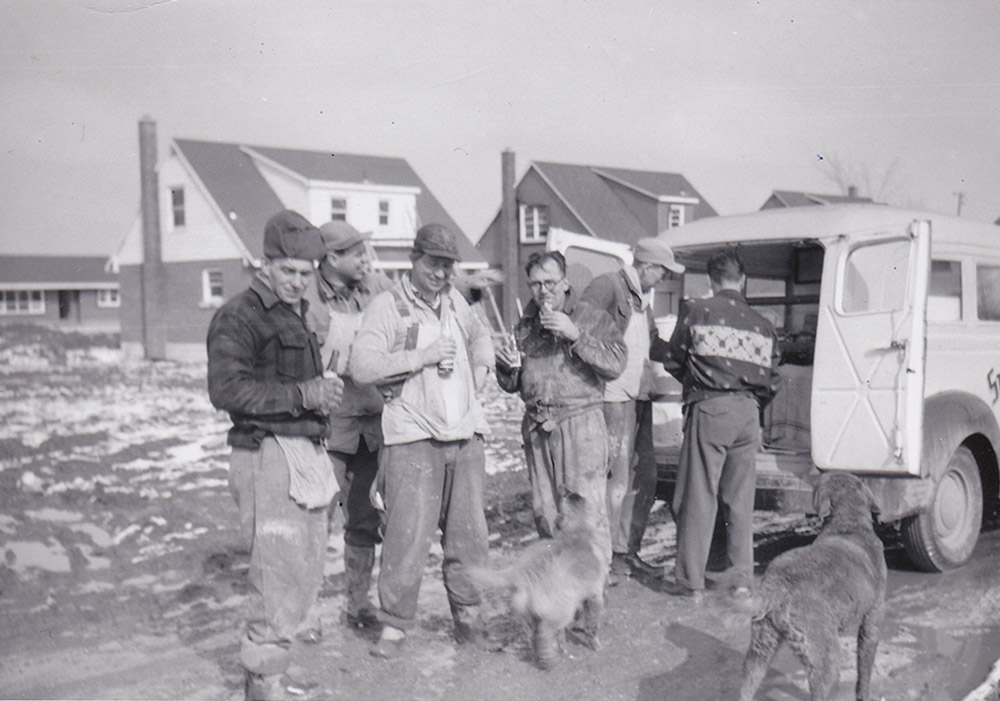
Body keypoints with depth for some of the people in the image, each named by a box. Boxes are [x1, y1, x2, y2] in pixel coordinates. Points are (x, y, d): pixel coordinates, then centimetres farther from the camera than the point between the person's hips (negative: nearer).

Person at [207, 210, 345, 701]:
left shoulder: (297, 315, 21)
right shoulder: (239, 317, -8)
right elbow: (227, 390, -20)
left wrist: (325, 390, 13)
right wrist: (304, 394, -20)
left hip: (307, 452, 9)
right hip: (268, 453, -9)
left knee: (306, 572, 14)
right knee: (282, 571, -9)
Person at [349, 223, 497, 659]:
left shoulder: (455, 301, 17)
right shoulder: (387, 306, -2)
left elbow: (480, 336, 38)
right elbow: (361, 366, -15)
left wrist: (479, 369, 18)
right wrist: (421, 357, -16)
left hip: (465, 436, 6)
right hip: (413, 440, -6)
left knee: (470, 535, 9)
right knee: (407, 536, -7)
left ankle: (468, 619, 22)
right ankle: (394, 626, 8)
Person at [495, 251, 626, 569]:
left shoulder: (592, 318, 0)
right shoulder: (525, 325, 15)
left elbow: (616, 363, -14)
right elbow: (512, 385, 20)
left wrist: (575, 335, -19)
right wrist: (507, 366, -3)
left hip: (580, 422, -5)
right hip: (537, 427, 5)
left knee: (587, 515, -7)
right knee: (544, 514, 9)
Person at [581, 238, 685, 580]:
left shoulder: (643, 297, 22)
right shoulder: (607, 286, -8)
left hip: (640, 395, 10)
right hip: (614, 395, -10)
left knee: (645, 477, 11)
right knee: (618, 477, -7)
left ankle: (629, 551, 21)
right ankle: (605, 554, 5)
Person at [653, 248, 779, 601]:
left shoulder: (698, 311, -1)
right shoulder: (762, 325, 11)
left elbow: (676, 357, 8)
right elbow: (770, 379, 13)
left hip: (710, 408, -4)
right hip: (748, 413, 4)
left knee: (699, 495, 1)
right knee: (740, 498, 12)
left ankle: (690, 579, 6)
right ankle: (741, 577, 16)